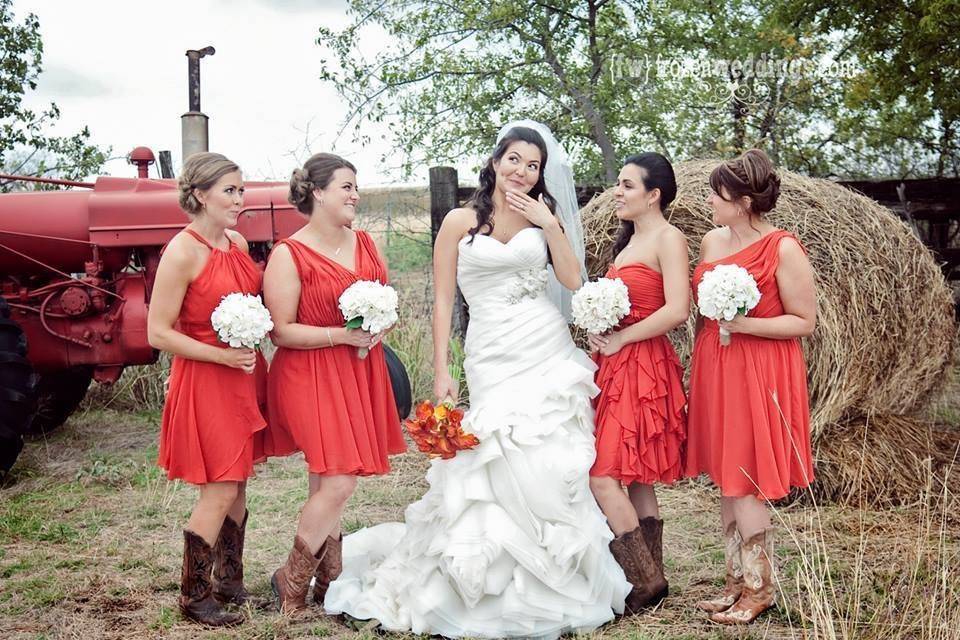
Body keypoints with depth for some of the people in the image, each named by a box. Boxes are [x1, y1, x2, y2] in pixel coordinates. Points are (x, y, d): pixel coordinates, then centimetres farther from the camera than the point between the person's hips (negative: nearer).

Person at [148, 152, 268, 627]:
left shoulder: (238, 243, 7)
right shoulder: (182, 253, -16)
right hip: (205, 382, -7)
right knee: (219, 493, -2)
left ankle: (229, 581, 29)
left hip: (245, 376, 8)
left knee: (236, 487, 15)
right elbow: (158, 334, -17)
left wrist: (254, 349, 6)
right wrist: (222, 355, -21)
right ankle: (194, 596, 14)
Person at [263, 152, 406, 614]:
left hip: (359, 374, 6)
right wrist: (342, 335, -19)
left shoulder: (365, 244, 10)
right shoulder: (289, 255, -10)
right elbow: (281, 331, -12)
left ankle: (329, 582, 22)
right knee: (336, 484, -11)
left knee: (328, 486, 13)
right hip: (312, 377, -6)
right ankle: (291, 581, 8)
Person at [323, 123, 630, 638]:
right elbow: (442, 301, -1)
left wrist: (550, 225, -7)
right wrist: (441, 373, -6)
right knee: (506, 471, -5)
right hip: (493, 357, -3)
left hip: (550, 353, 3)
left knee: (553, 470, 4)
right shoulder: (461, 222, 1)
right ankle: (502, 589, 12)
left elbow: (573, 280, -2)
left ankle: (553, 585, 19)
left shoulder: (542, 216, 10)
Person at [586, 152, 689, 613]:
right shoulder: (628, 239, 17)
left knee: (602, 475, -12)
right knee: (636, 479, 11)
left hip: (642, 369, -9)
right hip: (617, 367, 9)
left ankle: (644, 581, -2)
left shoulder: (668, 239, -9)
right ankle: (651, 579, 20)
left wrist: (619, 339, -14)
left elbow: (677, 311, -21)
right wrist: (596, 329, 4)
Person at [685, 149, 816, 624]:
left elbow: (804, 322, -10)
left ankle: (760, 590, 13)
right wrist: (698, 364, 16)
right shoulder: (712, 242, 8)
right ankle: (737, 581, 24)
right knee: (725, 482, 12)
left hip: (758, 375, -7)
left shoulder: (783, 248, -12)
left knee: (744, 486, -3)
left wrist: (745, 324, -20)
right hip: (713, 370, 7)